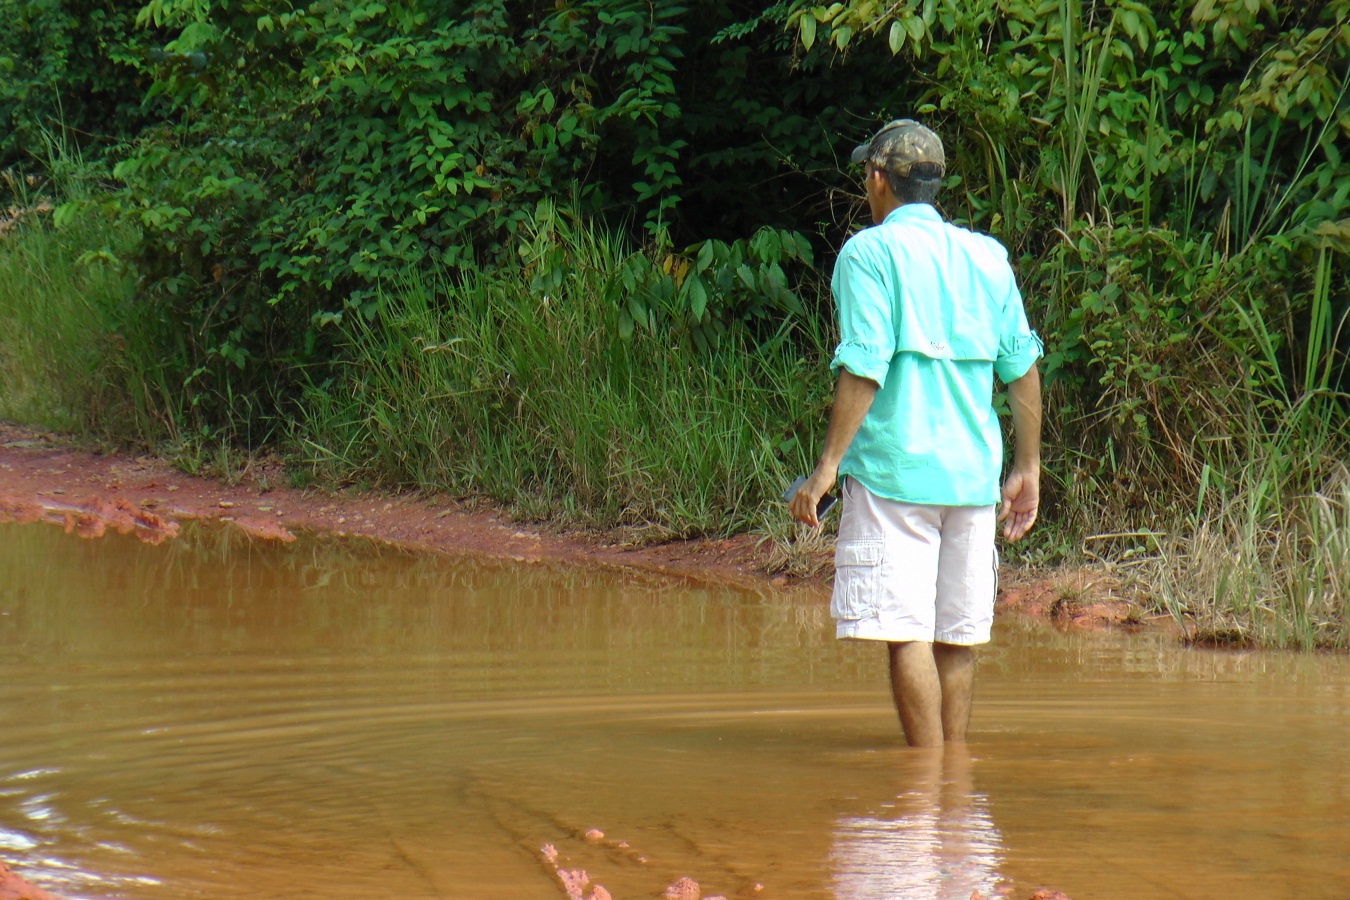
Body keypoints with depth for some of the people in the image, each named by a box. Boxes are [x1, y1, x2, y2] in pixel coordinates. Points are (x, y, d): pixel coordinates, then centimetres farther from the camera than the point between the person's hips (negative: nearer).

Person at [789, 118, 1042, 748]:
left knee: (907, 634, -6)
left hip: (895, 467, -6)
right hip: (973, 474, 6)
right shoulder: (986, 256, 12)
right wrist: (1027, 468, 18)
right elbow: (1021, 366, 12)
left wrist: (828, 466, -12)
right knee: (957, 637, 11)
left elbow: (864, 366, -14)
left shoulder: (870, 252, -4)